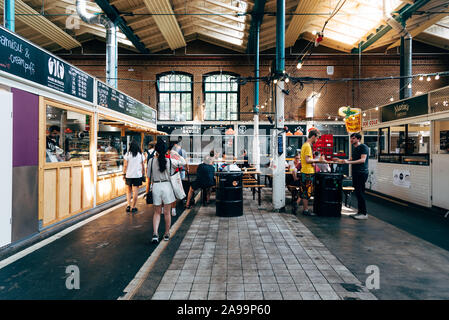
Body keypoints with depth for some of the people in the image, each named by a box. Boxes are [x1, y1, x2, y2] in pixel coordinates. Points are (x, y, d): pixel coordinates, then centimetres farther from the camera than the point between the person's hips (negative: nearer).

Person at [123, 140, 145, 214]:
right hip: (138, 175, 0)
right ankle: (133, 207, 8)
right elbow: (143, 166, 5)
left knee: (128, 191, 15)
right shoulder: (141, 155, 1)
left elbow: (125, 165, -3)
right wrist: (142, 174, 14)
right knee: (135, 191, 3)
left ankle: (129, 205, 3)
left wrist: (124, 174, 6)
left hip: (129, 175, 0)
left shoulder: (127, 154, -3)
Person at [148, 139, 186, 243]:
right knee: (167, 212, 12)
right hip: (167, 186, -1)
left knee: (157, 212, 13)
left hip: (156, 187, 1)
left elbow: (150, 177, 3)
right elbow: (183, 162, 7)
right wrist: (176, 154, 18)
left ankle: (155, 233, -2)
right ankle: (167, 234, 24)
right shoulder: (170, 161, -8)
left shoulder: (152, 161, -5)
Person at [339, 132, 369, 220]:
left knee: (360, 193, -8)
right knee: (357, 192, 11)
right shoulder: (354, 148, 18)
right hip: (355, 173, 9)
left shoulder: (363, 147, -10)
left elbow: (362, 160, -20)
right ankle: (359, 212, 19)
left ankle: (364, 213, -1)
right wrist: (343, 161, 12)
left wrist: (349, 162, -25)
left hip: (362, 173, -9)